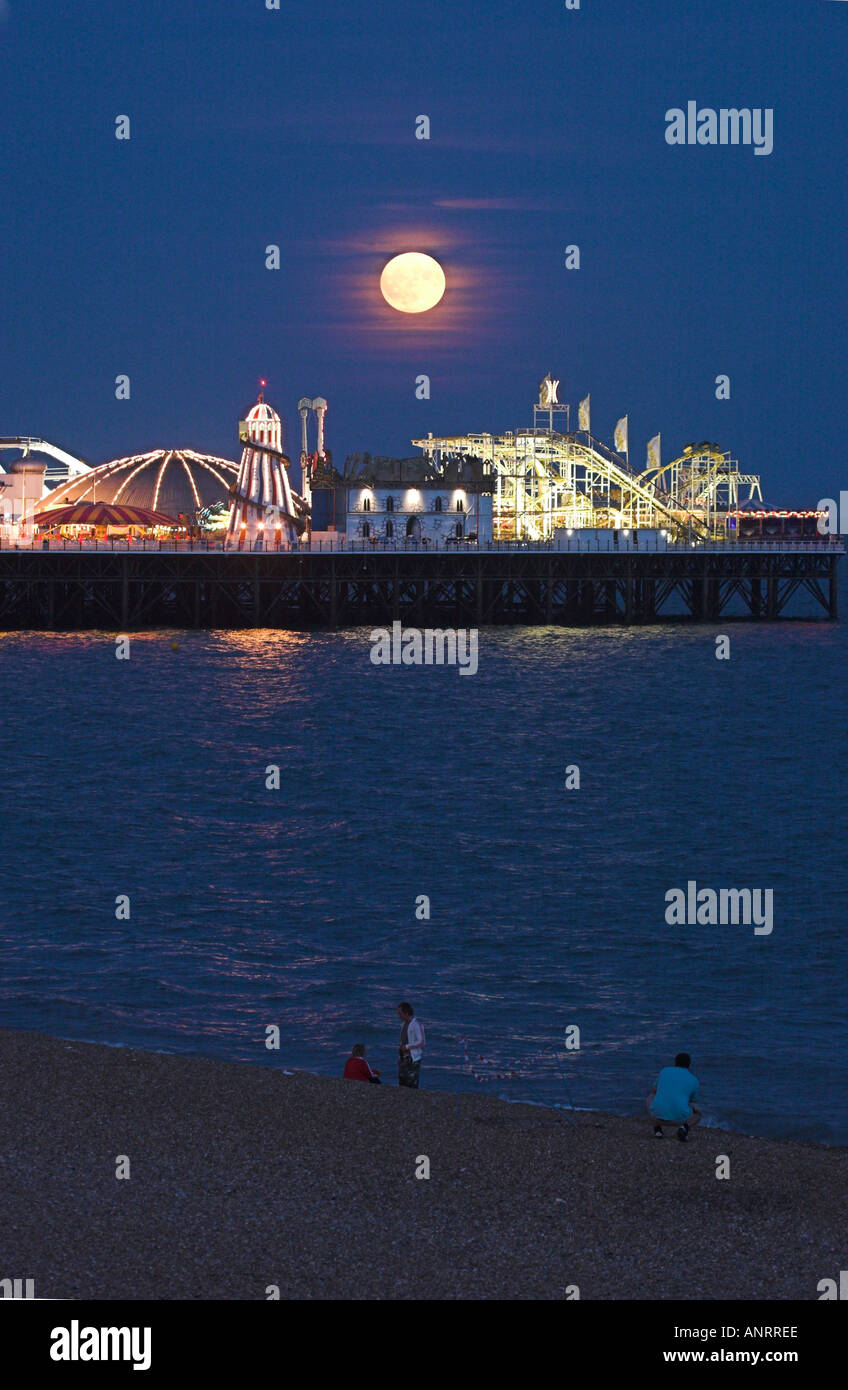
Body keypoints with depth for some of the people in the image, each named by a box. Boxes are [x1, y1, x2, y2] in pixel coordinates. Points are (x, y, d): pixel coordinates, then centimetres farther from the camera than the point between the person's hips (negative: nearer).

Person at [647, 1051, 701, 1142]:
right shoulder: (694, 1081, 12)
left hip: (658, 1114, 1)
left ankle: (657, 1129, 14)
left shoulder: (664, 1071, 15)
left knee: (651, 1097, 36)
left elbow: (654, 1090, 29)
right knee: (697, 1114, 34)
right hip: (680, 1119, -1)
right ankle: (684, 1128, -1)